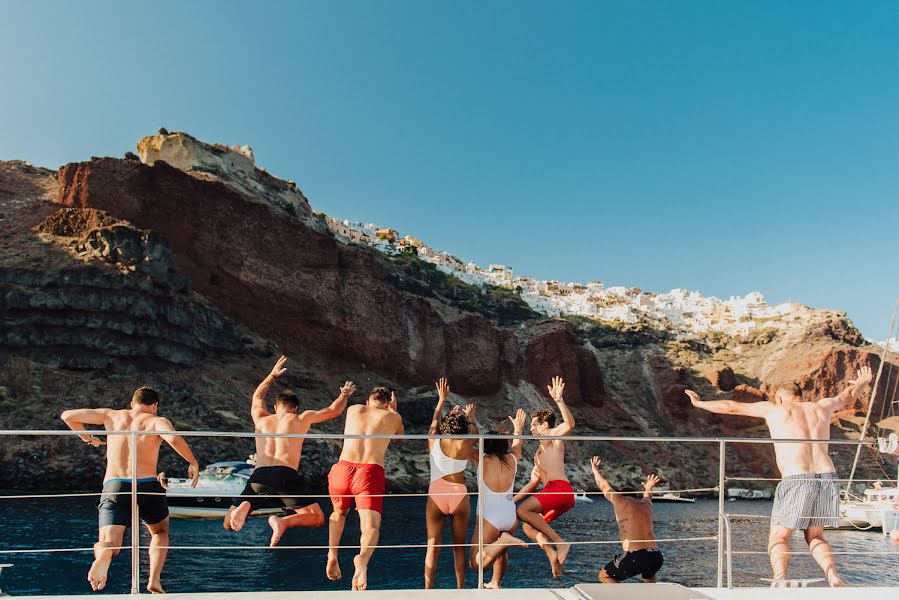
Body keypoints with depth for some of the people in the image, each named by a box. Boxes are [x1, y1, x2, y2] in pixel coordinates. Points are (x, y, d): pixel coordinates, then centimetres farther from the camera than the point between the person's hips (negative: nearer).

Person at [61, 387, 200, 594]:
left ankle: (103, 554, -39)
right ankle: (154, 580, 4)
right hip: (147, 485, -1)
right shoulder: (157, 421, 6)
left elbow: (68, 415, 20)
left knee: (108, 544, -2)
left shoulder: (112, 415, 17)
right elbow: (173, 438, -17)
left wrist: (87, 438, 35)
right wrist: (193, 464, -5)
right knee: (160, 532, 24)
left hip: (113, 486, 1)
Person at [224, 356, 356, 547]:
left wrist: (272, 375, 60)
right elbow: (334, 411, 31)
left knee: (228, 524, 13)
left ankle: (244, 507, -22)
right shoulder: (302, 418, 19)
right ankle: (284, 522, -22)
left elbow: (257, 397, 49)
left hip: (259, 475, 3)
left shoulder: (261, 419, 26)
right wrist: (345, 394, 51)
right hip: (286, 475, -2)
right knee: (317, 519, 8)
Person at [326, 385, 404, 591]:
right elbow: (400, 436, 39)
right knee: (371, 528, -6)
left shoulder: (353, 410, 22)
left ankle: (332, 553, 6)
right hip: (371, 473, -3)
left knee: (339, 513, 28)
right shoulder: (393, 417, 16)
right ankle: (362, 558, -37)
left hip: (343, 469, 3)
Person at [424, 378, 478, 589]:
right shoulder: (466, 445, -4)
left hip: (436, 496, 1)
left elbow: (434, 421, 20)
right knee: (459, 545, 10)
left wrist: (442, 399, 33)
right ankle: (460, 590, 13)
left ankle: (428, 590, 3)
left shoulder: (434, 441, -1)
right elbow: (474, 431, 18)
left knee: (433, 546, 3)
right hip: (459, 495, -1)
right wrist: (470, 415, 37)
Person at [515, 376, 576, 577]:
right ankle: (552, 554, -12)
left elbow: (570, 424, -17)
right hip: (552, 492, 9)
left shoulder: (553, 437, 6)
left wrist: (559, 400, -29)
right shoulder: (539, 454, 30)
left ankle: (560, 543, -18)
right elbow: (533, 483, 33)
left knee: (522, 511, -18)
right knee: (527, 526, 3)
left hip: (560, 488, -9)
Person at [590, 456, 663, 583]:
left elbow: (603, 485, 25)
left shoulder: (620, 501, 7)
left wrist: (595, 470, 43)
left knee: (604, 576, 13)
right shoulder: (646, 504, 19)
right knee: (649, 577, 38)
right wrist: (648, 488, 66)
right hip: (656, 557, 6)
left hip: (635, 557, -6)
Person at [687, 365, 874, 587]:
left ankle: (780, 577, -24)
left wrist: (700, 403, 30)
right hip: (827, 477, 4)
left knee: (778, 537, 3)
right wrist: (862, 383, 61)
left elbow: (731, 407, 16)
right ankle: (832, 575, -4)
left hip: (796, 480, -4)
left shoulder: (775, 409, 8)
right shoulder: (821, 407, 18)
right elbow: (846, 396, 40)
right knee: (815, 537, 21)